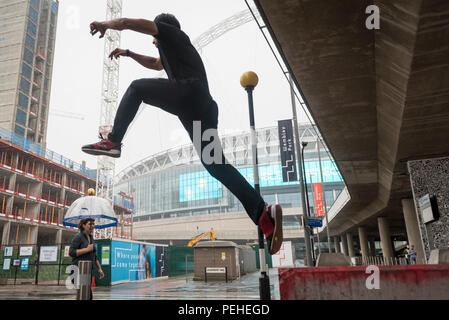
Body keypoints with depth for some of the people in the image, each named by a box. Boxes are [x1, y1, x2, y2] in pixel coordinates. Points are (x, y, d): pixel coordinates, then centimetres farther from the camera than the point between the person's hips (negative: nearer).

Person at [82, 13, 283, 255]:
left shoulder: (170, 33, 20)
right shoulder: (176, 49, 43)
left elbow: (126, 23, 17)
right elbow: (155, 64, 61)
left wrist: (104, 24, 35)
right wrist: (129, 53, 60)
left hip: (188, 92, -8)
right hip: (205, 107, 8)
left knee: (137, 87, 14)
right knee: (216, 164, 0)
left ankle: (112, 142, 5)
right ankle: (263, 212, -12)